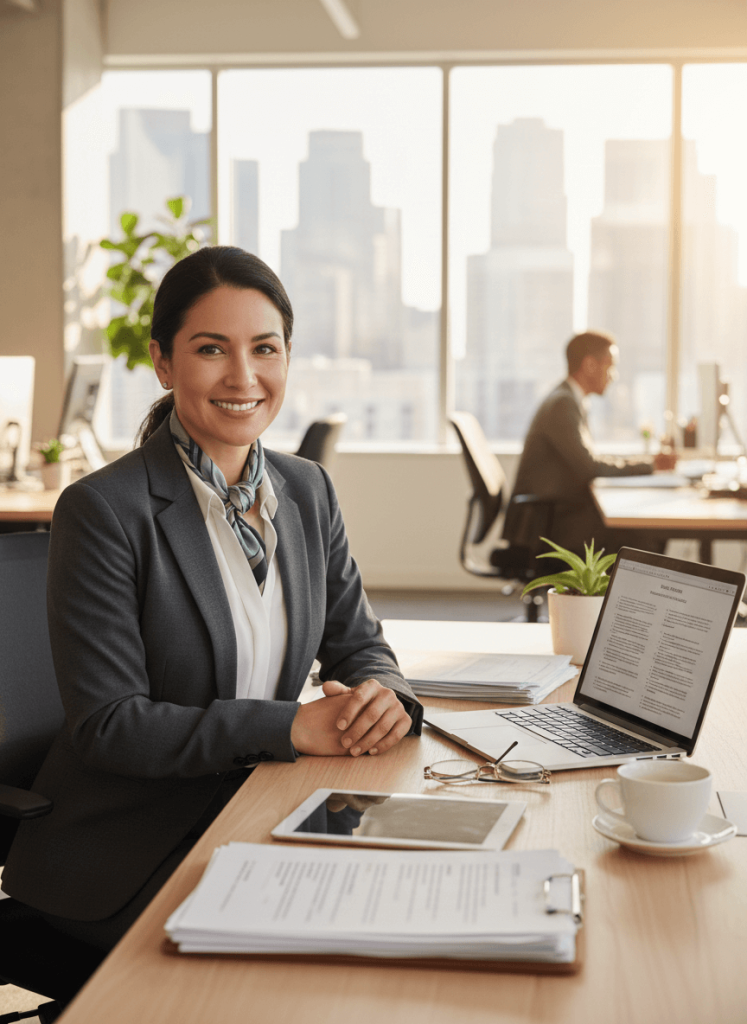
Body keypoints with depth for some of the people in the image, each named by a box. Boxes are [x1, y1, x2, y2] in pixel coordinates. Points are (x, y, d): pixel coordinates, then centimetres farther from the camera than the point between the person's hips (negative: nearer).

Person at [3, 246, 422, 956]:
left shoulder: (306, 489, 7)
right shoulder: (102, 511, -14)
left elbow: (356, 642, 12)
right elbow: (108, 725, -17)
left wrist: (383, 697, -12)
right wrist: (292, 726, -23)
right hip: (126, 854, -6)